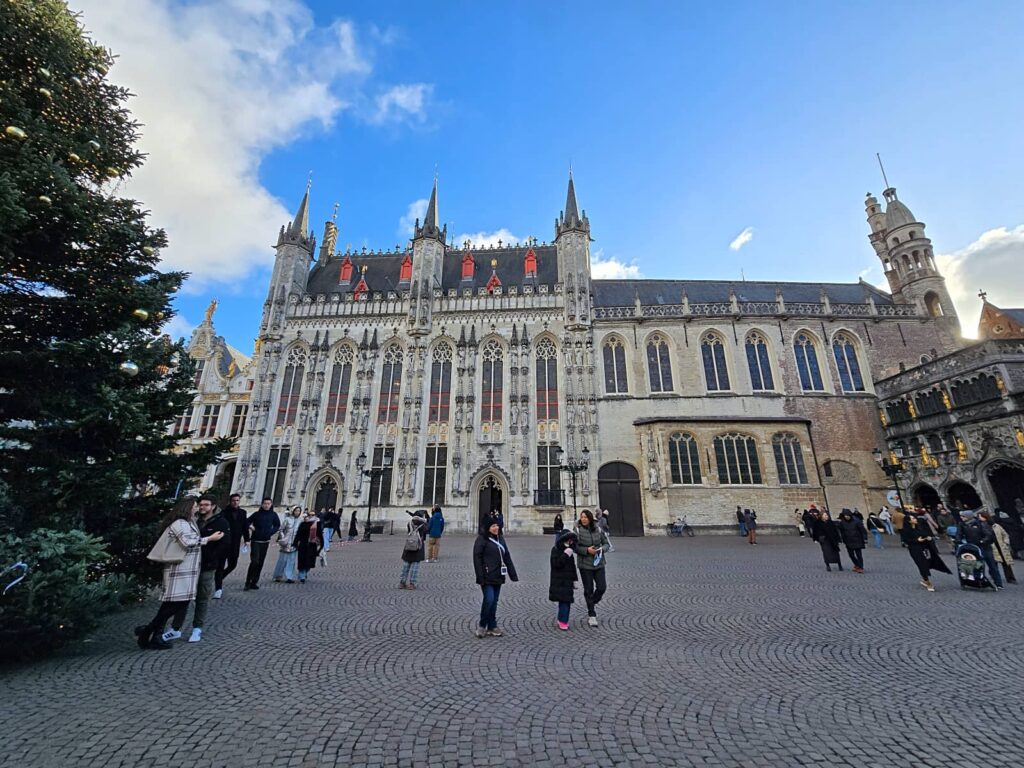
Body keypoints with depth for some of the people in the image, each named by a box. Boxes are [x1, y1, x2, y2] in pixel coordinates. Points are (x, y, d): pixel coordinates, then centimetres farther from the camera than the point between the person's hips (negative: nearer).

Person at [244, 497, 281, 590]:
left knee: (260, 563, 7)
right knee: (254, 561, -12)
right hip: (255, 541, -3)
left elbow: (277, 525, 12)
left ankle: (254, 582, 17)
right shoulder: (257, 514, -6)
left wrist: (271, 532, -3)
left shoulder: (273, 515, 1)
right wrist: (247, 538, -7)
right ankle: (248, 582, 0)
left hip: (265, 542, 3)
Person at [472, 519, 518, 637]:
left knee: (494, 602, 11)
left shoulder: (500, 539, 11)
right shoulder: (482, 539, -10)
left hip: (498, 577, 6)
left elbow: (507, 557, 14)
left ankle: (492, 627, 22)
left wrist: (513, 574, 10)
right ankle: (482, 626, 9)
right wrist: (480, 577, -17)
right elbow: (477, 558, -12)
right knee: (489, 599, -11)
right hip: (487, 577, -6)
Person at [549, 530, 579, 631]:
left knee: (566, 600, 7)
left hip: (568, 581, 7)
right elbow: (556, 564, -22)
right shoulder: (556, 550, -10)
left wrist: (574, 579, 19)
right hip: (559, 581, -7)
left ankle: (561, 619, 22)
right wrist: (565, 555, -26)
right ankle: (563, 621, 3)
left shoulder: (569, 550, 12)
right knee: (564, 600, -8)